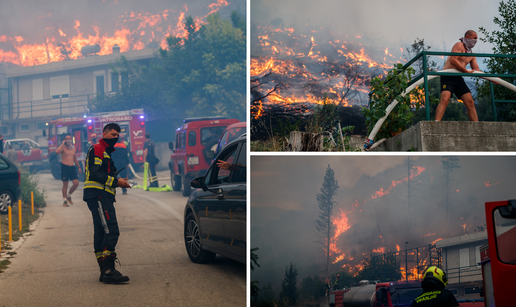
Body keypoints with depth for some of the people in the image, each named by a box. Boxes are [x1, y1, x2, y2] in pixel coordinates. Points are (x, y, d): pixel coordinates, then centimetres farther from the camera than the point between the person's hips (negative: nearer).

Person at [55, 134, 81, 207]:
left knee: (76, 183, -6)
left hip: (72, 167, 5)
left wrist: (79, 167, 21)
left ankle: (69, 195, 17)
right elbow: (57, 151, -27)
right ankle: (65, 200, 9)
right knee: (65, 184, 0)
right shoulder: (63, 147, -4)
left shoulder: (73, 148, 13)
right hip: (65, 167, -5)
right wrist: (63, 144, -18)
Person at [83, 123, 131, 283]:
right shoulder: (97, 149, -5)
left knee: (101, 234, 8)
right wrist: (116, 181, -15)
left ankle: (105, 271, 9)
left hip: (103, 197, 11)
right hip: (98, 196, -11)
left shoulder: (106, 152, 28)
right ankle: (108, 270, -20)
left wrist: (118, 181, 8)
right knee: (111, 231, -17)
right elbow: (95, 174, -16)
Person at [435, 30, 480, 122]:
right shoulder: (459, 45, -4)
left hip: (458, 79, 8)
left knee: (470, 102, 0)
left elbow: (477, 71, 19)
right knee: (445, 100, -27)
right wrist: (466, 71, -13)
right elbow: (453, 60, -19)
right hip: (448, 77, -8)